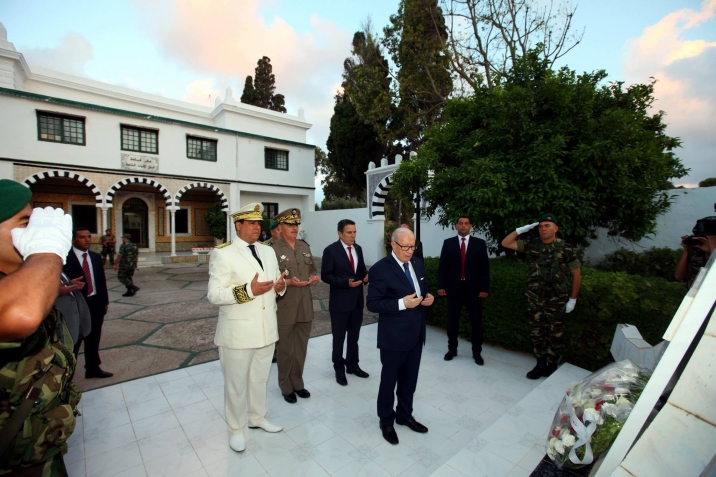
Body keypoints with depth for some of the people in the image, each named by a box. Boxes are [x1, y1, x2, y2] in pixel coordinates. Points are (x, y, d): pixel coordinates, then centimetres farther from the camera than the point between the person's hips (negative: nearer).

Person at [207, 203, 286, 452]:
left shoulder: (268, 251, 8)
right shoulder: (222, 253, -13)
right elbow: (214, 294, -18)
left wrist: (281, 286, -10)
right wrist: (248, 290, -30)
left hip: (266, 330, 6)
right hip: (238, 333, -6)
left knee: (260, 379, 23)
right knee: (236, 383, 14)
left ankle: (258, 417, 45)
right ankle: (235, 429, 37)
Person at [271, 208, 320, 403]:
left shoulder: (305, 247, 8)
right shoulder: (273, 251, -11)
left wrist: (314, 277, -4)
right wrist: (289, 282, -25)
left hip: (305, 307, 5)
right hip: (285, 309, -5)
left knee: (301, 349, 18)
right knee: (285, 350, 12)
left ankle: (298, 383, 37)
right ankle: (286, 387, 32)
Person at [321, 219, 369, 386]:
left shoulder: (358, 249, 6)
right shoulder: (331, 250, -13)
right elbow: (325, 275, -14)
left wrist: (366, 276, -9)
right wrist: (345, 282, -26)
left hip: (357, 300, 6)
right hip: (340, 301, -5)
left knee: (354, 336, 19)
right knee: (339, 337, 11)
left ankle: (352, 365, 37)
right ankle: (339, 369, 29)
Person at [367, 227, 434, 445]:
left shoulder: (418, 263, 3)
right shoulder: (381, 268, -18)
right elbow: (373, 304, -18)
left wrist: (428, 297, -7)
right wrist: (402, 303, -28)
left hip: (416, 333, 7)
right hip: (394, 336, -6)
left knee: (410, 379, 22)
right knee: (389, 380, 14)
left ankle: (405, 415, 45)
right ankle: (386, 421, 37)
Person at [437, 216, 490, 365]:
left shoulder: (479, 243, 2)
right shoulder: (448, 243, 3)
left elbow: (485, 267, -1)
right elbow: (442, 266, 1)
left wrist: (484, 288, -7)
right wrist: (441, 285, -6)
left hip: (473, 288, 0)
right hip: (454, 287, 1)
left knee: (476, 321, 8)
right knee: (452, 320, 10)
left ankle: (477, 352, 23)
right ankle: (452, 349, 25)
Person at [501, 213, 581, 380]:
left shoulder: (566, 248, -7)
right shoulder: (531, 245, 1)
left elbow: (576, 275, -3)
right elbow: (505, 243, 2)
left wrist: (573, 299, -4)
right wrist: (521, 230, -8)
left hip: (556, 300, -3)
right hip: (534, 299, 3)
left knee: (554, 335, 10)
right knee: (537, 334, 12)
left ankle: (552, 367, 27)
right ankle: (541, 364, 28)